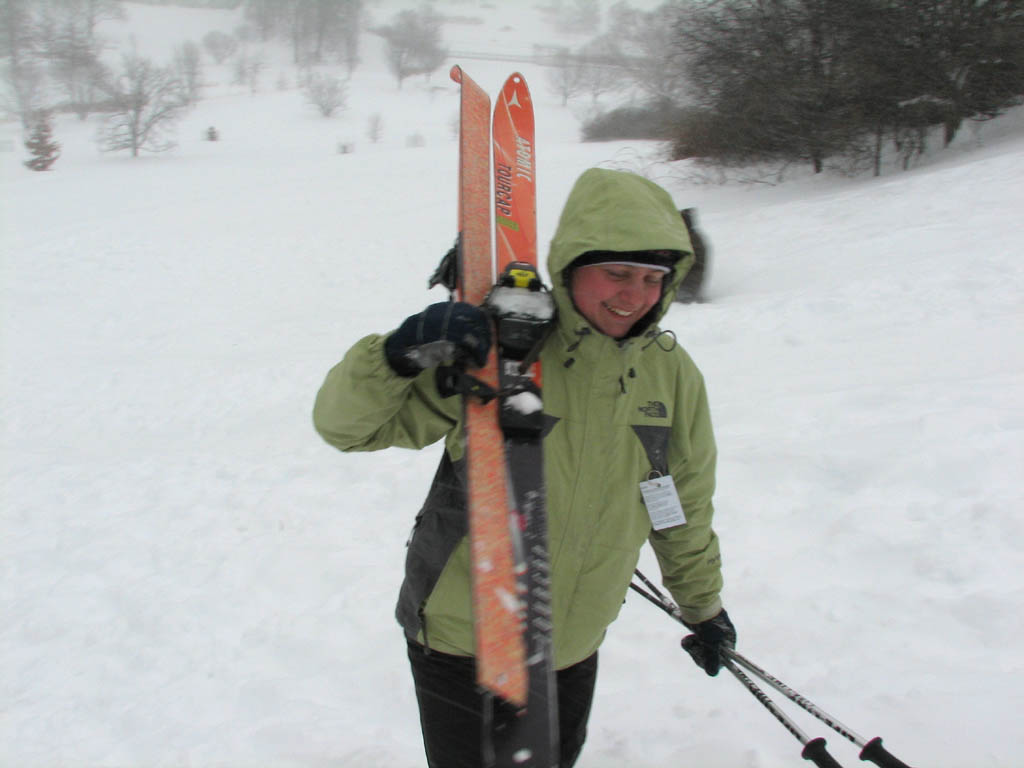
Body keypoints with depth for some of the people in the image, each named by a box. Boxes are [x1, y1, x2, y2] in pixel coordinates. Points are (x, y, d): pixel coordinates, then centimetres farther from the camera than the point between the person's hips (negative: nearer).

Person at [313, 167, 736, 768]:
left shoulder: (674, 374, -6)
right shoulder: (493, 345, -20)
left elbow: (685, 504, 10)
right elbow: (346, 425, -18)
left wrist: (703, 604, 21)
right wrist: (401, 355, -37)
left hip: (574, 650, 4)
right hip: (459, 643, -4)